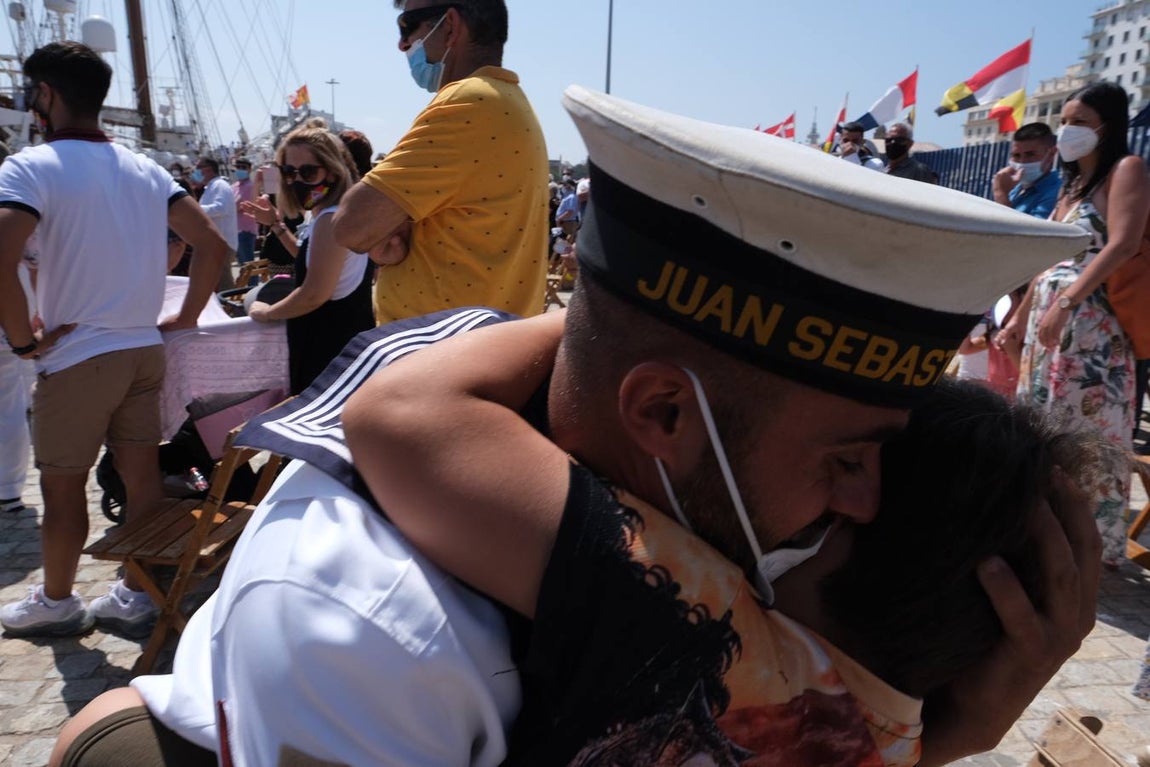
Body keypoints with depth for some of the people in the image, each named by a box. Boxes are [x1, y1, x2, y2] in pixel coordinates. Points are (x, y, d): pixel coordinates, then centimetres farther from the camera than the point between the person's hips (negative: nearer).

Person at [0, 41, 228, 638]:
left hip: (76, 358, -5)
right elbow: (212, 245, 6)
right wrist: (185, 319, 10)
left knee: (62, 486, 11)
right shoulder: (146, 169, 8)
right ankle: (135, 597, 23)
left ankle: (56, 602, 28)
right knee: (142, 476, 10)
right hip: (144, 351, 6)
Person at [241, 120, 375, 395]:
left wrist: (266, 312, -9)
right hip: (342, 335, 11)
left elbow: (314, 294, -26)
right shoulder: (327, 215, 12)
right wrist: (275, 223, 18)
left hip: (331, 345, -11)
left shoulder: (332, 218, -21)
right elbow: (310, 260, 26)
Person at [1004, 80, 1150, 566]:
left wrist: (1066, 302, -27)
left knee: (1086, 432, -6)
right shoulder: (1071, 182, 21)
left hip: (1090, 321, -9)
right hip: (1047, 317, 9)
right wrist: (1019, 317, 18)